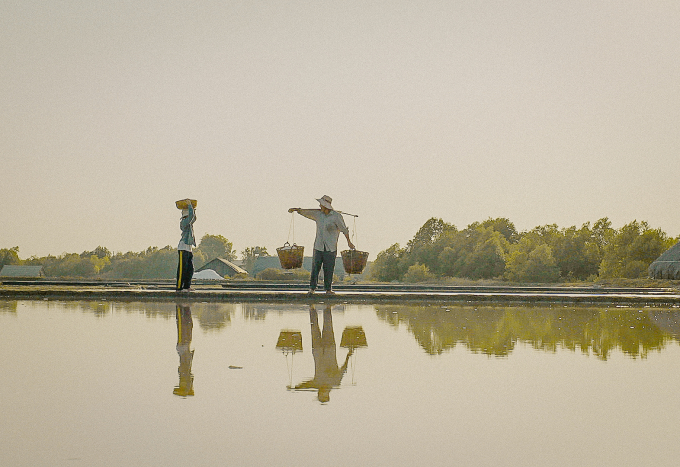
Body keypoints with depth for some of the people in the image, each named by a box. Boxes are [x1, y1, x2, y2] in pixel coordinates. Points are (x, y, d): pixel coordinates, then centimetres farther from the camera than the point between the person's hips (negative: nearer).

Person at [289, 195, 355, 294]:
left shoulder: (336, 216, -7)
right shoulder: (318, 214, 6)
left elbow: (344, 229, -5)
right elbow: (305, 212, 20)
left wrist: (349, 242, -7)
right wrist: (296, 209, 11)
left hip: (330, 249, -3)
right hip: (318, 247, 3)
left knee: (329, 269, 1)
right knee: (315, 267, -2)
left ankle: (328, 289, 10)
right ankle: (312, 288, 4)